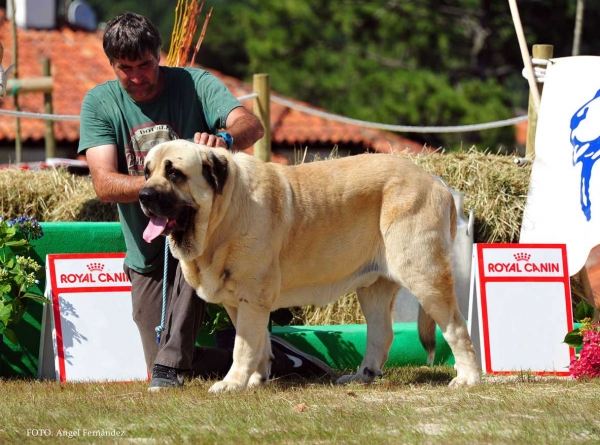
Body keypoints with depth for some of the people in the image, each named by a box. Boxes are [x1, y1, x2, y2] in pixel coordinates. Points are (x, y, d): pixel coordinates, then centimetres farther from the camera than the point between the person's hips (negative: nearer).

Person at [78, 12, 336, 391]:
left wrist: (224, 139, -46)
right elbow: (104, 184, -15)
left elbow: (252, 126, -23)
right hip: (148, 256, 2)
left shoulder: (194, 84, -7)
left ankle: (171, 360, -36)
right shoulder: (99, 103, -4)